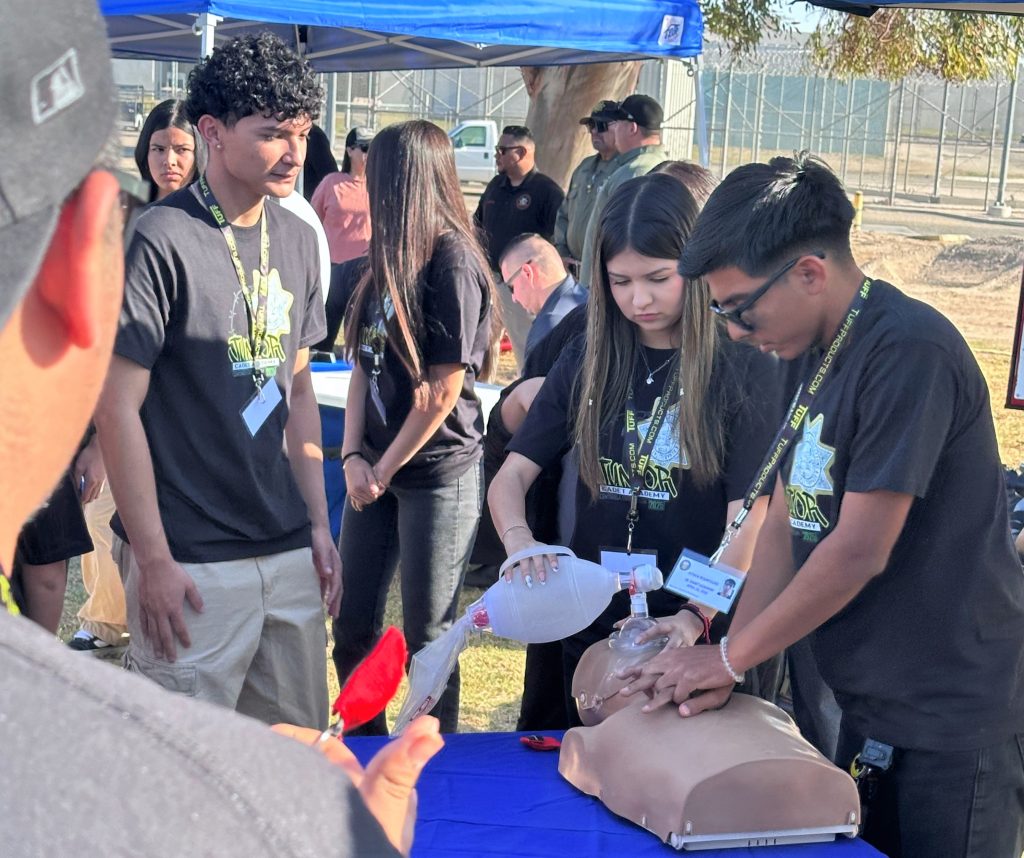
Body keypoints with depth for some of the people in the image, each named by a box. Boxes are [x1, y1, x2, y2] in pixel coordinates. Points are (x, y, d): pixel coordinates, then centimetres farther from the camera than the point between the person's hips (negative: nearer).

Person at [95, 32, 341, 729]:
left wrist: (319, 524, 12)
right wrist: (153, 560, -13)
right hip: (192, 564, -6)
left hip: (289, 553, 6)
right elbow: (117, 408, -12)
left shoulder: (298, 240, 9)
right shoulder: (161, 242, -12)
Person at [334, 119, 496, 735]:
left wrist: (385, 470, -9)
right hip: (376, 470, 8)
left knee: (428, 637, 3)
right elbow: (363, 365, 9)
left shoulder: (454, 263, -14)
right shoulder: (388, 260, 11)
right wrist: (354, 457, -2)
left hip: (438, 472, -8)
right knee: (353, 628, 13)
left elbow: (442, 389, -15)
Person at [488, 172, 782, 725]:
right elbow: (512, 475, 0)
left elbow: (747, 522, -14)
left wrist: (696, 617, -28)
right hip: (590, 630, 4)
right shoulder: (587, 364, 3)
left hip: (697, 639, -4)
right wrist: (517, 539, -21)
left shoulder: (744, 371, -9)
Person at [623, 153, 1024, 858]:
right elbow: (785, 525, 6)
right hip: (873, 706, 8)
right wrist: (729, 666, -5)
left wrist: (729, 658, -13)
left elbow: (859, 552, -23)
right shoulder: (820, 356, 8)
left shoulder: (908, 354, -22)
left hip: (954, 719, -8)